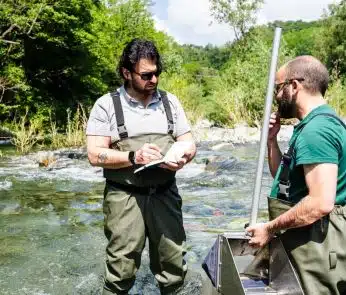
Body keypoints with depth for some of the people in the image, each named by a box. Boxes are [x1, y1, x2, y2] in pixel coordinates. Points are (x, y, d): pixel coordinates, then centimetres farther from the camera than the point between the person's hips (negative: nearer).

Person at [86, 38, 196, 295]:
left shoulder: (170, 101, 8)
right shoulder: (107, 104, -3)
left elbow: (189, 142, 9)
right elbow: (95, 154, -8)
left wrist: (184, 157, -14)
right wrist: (133, 157, -21)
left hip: (165, 194, 4)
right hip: (125, 197, -3)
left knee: (174, 265, 11)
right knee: (121, 271, 4)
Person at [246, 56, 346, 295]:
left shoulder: (316, 130, -21)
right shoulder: (314, 124, 12)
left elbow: (321, 203, -29)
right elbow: (284, 178, 17)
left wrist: (270, 228, -19)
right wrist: (271, 139, 6)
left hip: (314, 243, -10)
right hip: (304, 238, 10)